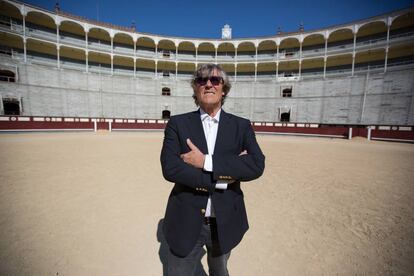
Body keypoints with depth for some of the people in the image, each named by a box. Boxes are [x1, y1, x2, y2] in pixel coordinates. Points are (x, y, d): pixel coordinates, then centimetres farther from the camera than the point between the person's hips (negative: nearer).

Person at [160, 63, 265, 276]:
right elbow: (169, 168, -19)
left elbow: (257, 166, -18)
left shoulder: (241, 126, -4)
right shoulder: (178, 124, -7)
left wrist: (206, 161, -24)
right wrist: (221, 178, -21)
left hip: (225, 222, 2)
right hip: (186, 223, -1)